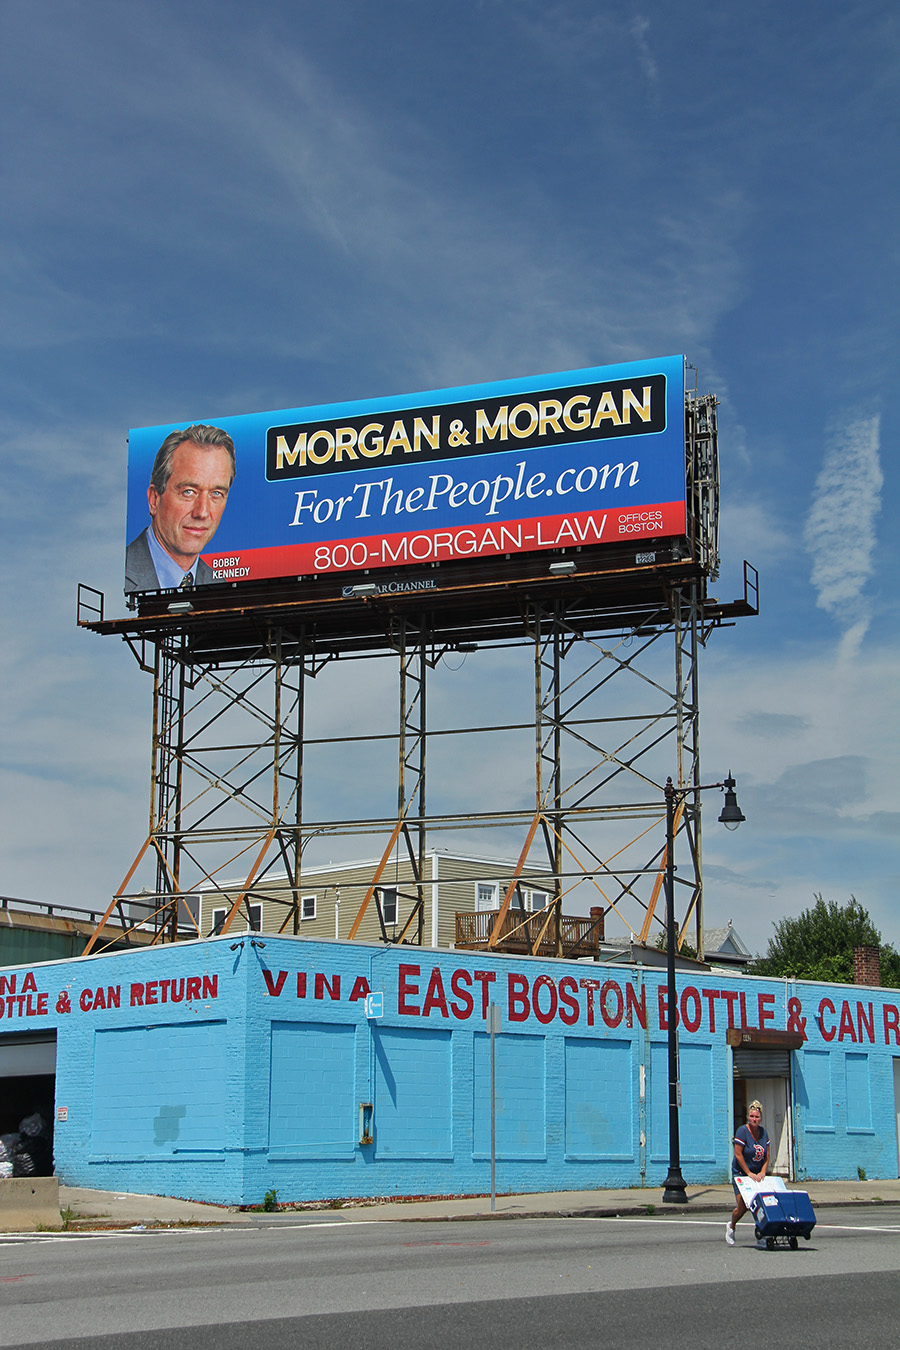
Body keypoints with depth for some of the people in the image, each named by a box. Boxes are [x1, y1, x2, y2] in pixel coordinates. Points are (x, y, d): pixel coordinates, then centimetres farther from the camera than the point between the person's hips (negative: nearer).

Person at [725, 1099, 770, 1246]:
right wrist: (749, 1173, -16)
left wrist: (762, 1173, -7)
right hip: (741, 1173, -5)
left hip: (757, 1175, 5)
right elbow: (738, 1154, -16)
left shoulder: (763, 1132, 3)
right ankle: (731, 1226, 20)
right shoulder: (742, 1131, -14)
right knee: (742, 1207, -10)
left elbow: (766, 1156, 7)